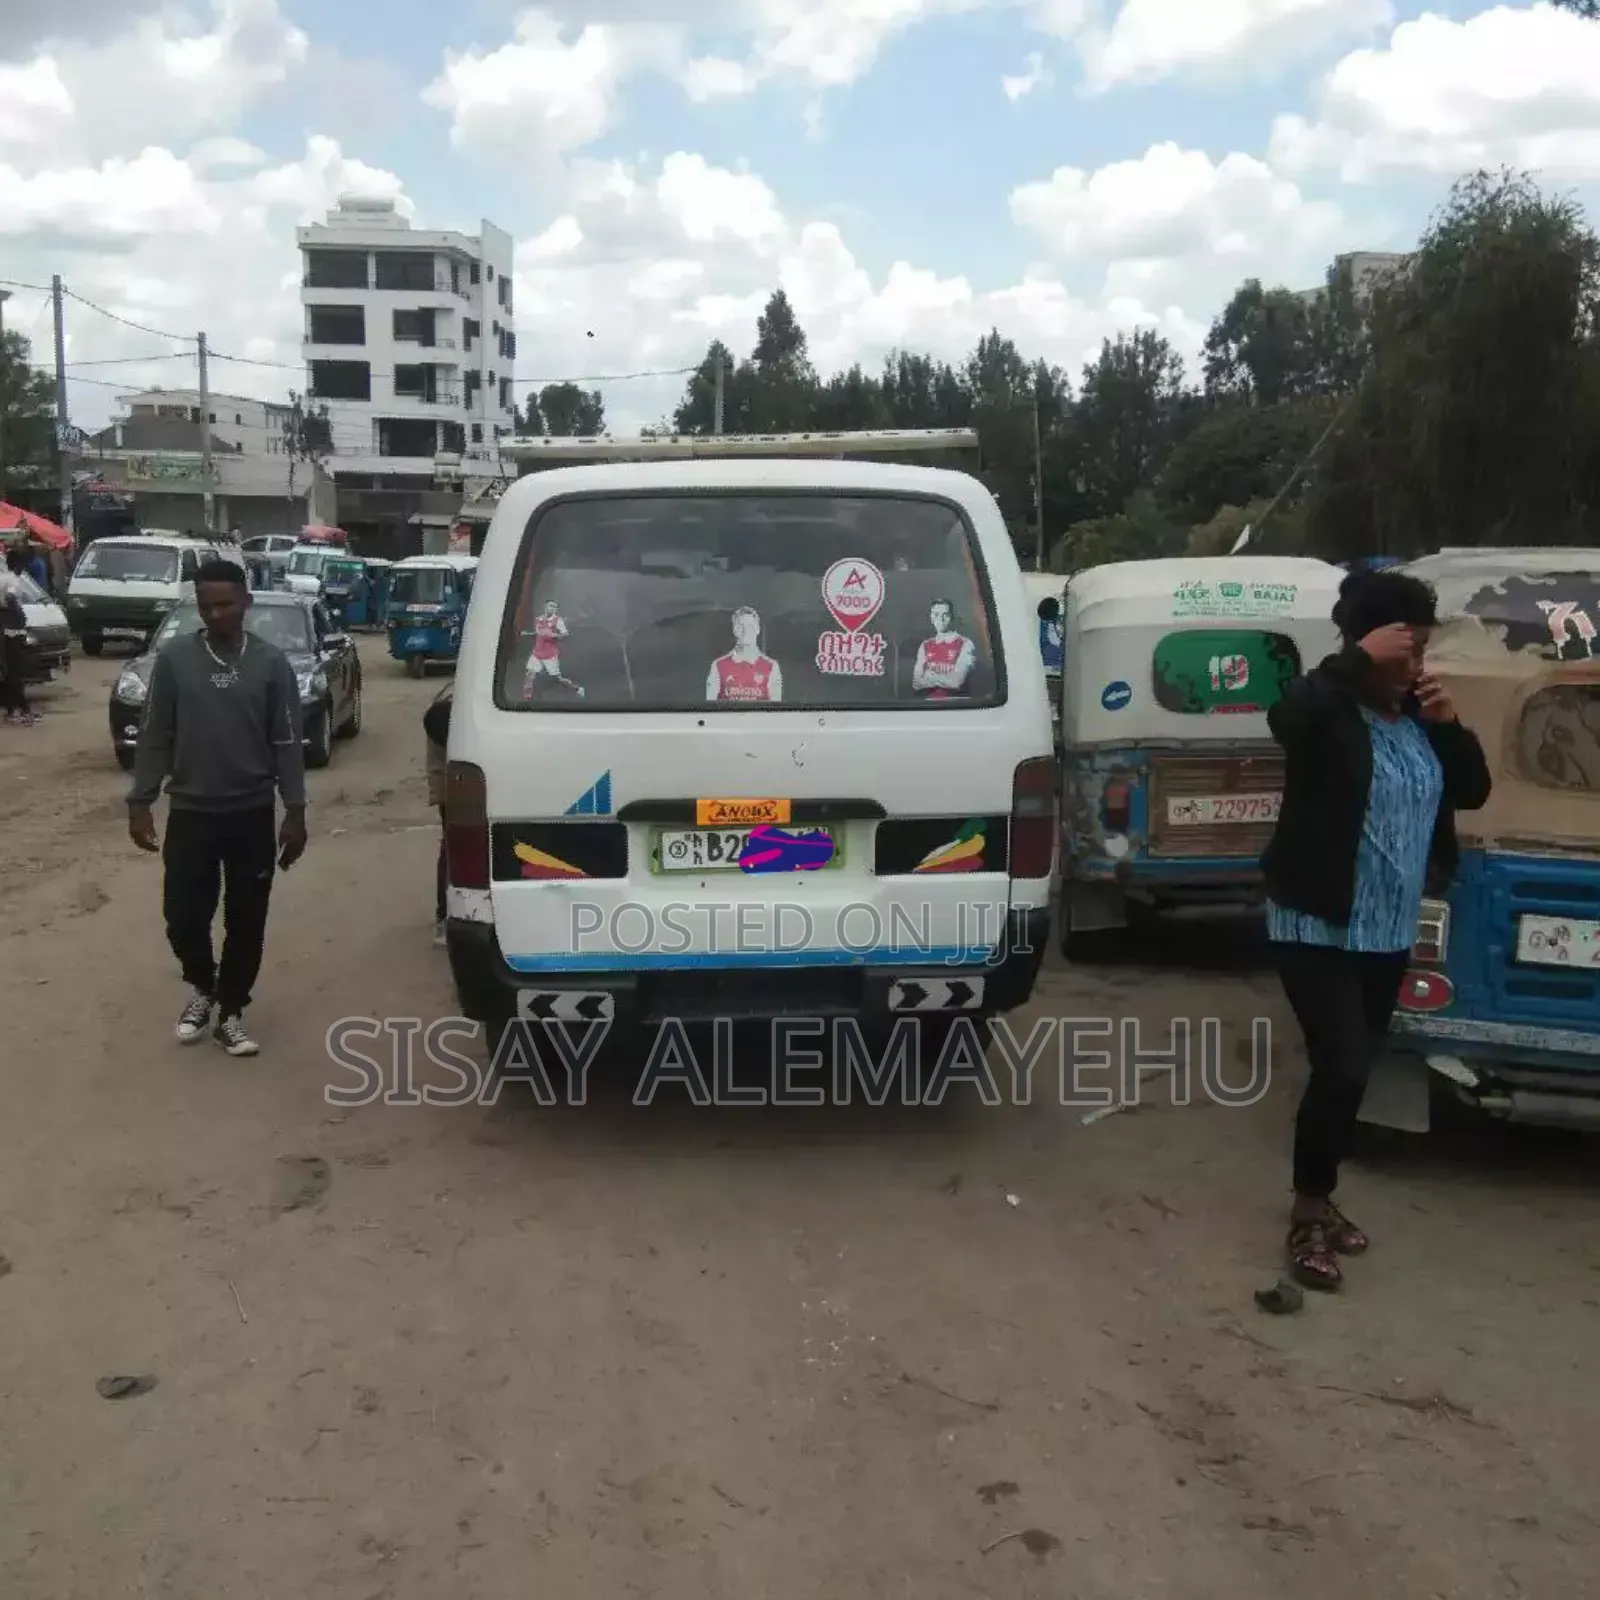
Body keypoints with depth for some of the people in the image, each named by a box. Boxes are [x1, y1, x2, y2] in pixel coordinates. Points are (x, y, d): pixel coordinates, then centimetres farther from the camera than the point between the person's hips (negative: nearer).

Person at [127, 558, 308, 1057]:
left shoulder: (271, 662, -2)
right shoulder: (174, 659, -2)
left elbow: (287, 743, 0)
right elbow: (155, 737, 2)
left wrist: (295, 812, -4)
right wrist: (140, 802, -2)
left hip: (253, 814, 0)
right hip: (190, 812, 0)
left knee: (247, 922, 6)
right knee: (183, 916, 2)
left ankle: (230, 1011, 23)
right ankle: (201, 987, 31)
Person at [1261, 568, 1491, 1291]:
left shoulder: (1418, 716, 7)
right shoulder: (1326, 711, -13)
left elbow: (1473, 791, 10)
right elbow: (1287, 716, -36)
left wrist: (1450, 723, -6)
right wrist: (1362, 660, -30)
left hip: (1389, 931, 7)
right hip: (1318, 926, -7)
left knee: (1354, 1071, 14)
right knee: (1343, 1068, -13)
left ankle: (1319, 1199, 30)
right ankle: (1309, 1215, 4)